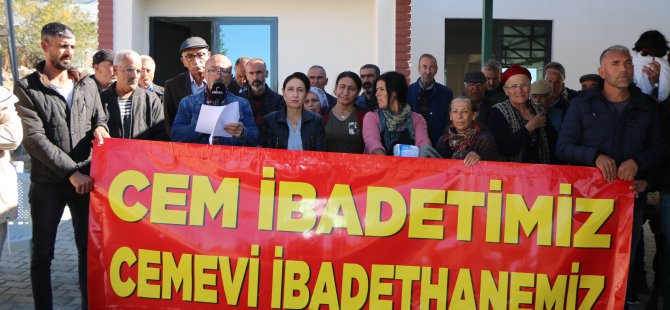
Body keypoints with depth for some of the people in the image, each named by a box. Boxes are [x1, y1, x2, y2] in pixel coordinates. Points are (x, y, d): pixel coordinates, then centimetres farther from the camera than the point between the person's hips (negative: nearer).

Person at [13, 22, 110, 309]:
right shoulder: (26, 88, -5)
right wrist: (71, 171, -17)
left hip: (86, 179, 4)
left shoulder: (87, 85, 8)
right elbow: (34, 139, -13)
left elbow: (100, 119, 16)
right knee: (42, 253, 7)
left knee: (89, 247, 11)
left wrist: (100, 128, -10)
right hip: (48, 182, -3)